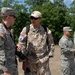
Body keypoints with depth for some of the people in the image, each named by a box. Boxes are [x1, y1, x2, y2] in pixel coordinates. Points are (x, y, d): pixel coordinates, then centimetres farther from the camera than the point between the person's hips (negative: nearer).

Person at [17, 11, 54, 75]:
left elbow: (51, 44, 12)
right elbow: (21, 44, -4)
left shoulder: (46, 30, 3)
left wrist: (49, 55, 5)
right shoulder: (26, 30, -4)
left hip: (43, 60, 2)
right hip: (30, 60, -1)